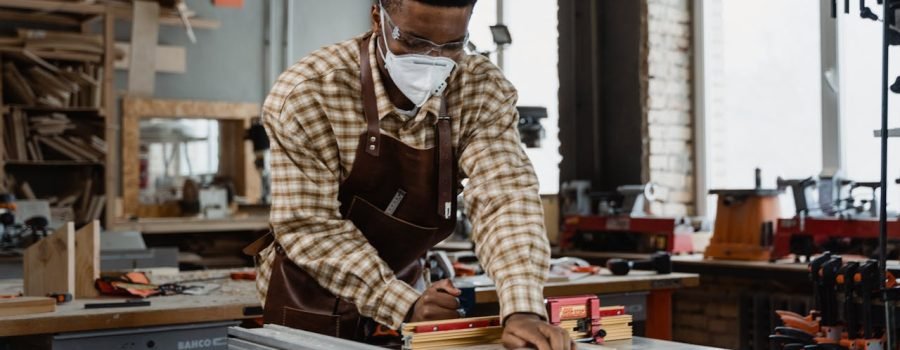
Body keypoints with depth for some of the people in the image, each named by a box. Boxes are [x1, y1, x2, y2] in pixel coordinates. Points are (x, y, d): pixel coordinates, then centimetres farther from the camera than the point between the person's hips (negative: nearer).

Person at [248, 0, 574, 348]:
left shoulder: (485, 92, -13)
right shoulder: (306, 94, -23)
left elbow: (504, 196, -24)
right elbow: (310, 226, -22)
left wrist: (522, 310, -38)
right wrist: (405, 305, -31)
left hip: (404, 286, 3)